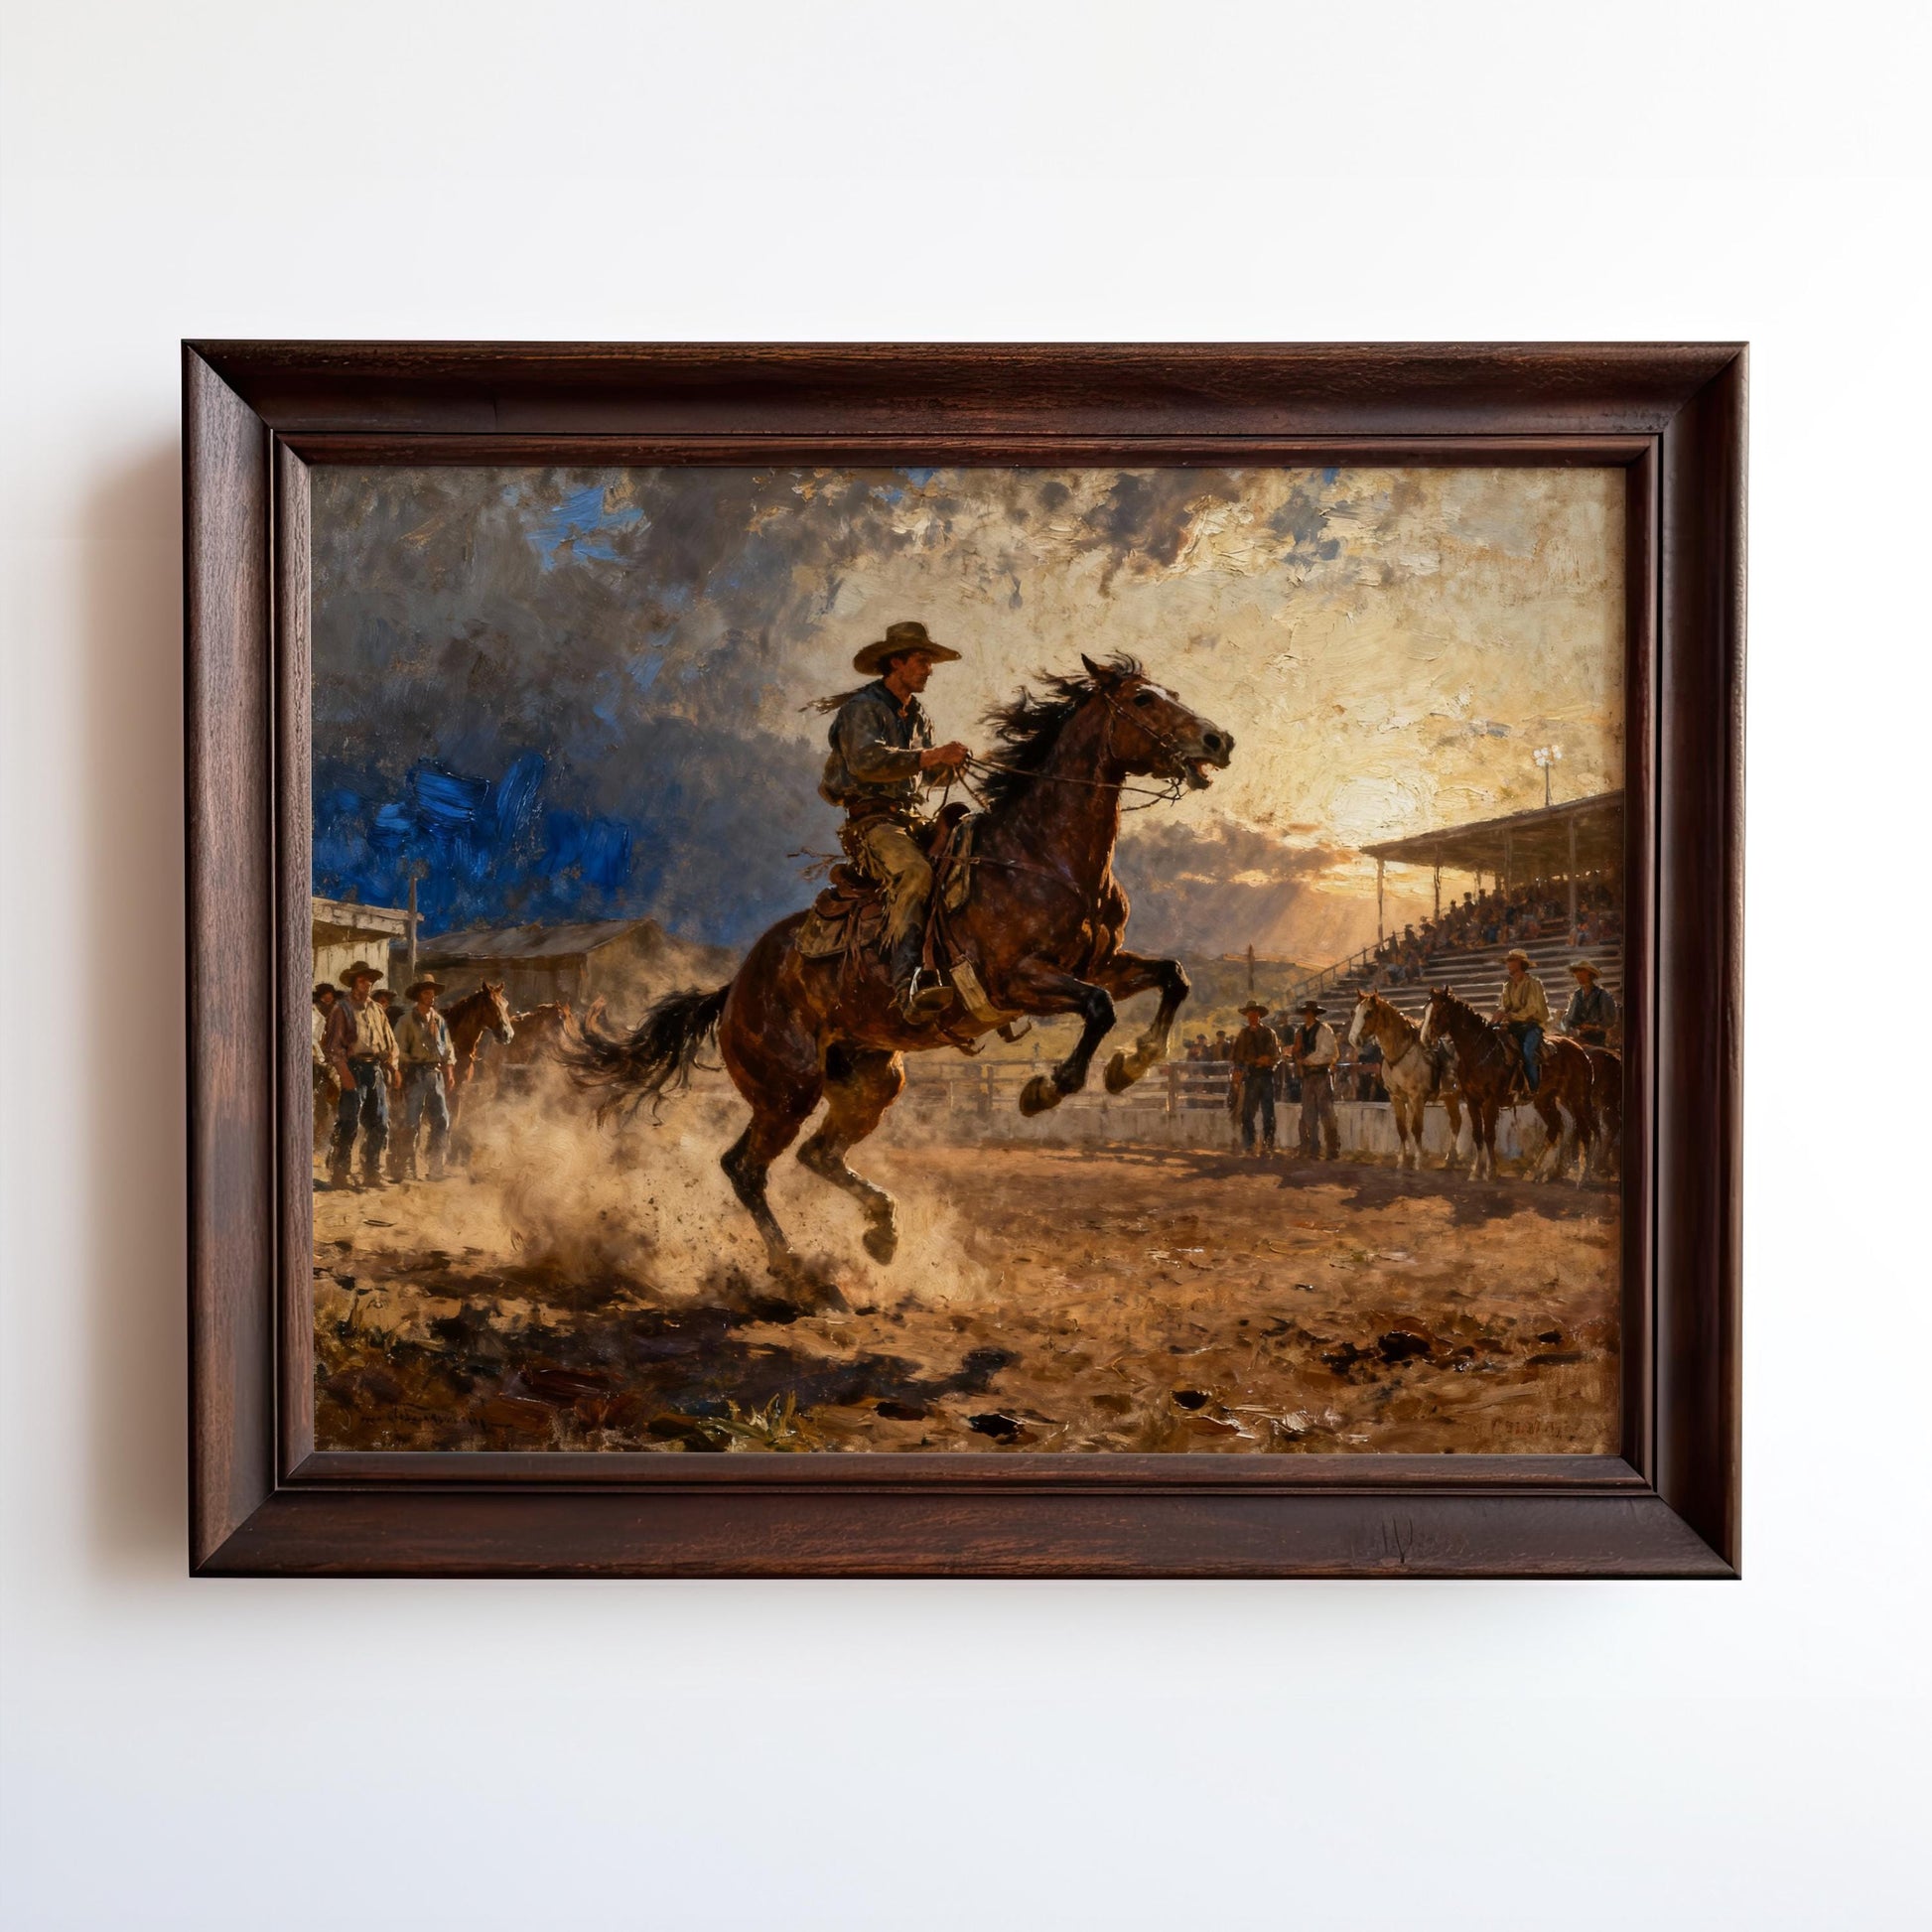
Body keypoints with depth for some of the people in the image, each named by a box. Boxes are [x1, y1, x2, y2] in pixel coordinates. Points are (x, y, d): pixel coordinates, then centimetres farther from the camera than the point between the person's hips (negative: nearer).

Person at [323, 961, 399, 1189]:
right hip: (354, 1069, -6)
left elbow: (389, 1041, 18)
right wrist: (343, 1071, -18)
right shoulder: (342, 1009, -2)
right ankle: (338, 1174, -2)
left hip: (377, 1069, 6)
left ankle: (373, 1173, 14)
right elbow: (334, 1043, -9)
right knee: (348, 1124, -8)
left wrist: (393, 1068, 8)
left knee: (379, 1124, 6)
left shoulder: (376, 1009, 16)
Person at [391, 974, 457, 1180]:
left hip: (436, 1073, 5)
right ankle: (404, 1166, 0)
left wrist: (450, 1072, 7)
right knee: (412, 1122, -5)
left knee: (442, 1120, 2)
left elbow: (448, 1049, 15)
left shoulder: (440, 1021, 14)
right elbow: (399, 1049, -5)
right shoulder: (407, 1020, -1)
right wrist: (410, 1063, -17)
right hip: (416, 1073, -5)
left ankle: (436, 1166, 9)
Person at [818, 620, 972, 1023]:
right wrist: (929, 757, -31)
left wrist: (948, 765, 3)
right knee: (914, 871, -36)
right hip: (871, 819, -9)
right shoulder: (862, 708, -5)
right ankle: (907, 989, -49)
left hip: (912, 819, 9)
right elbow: (866, 760, -24)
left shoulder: (917, 715, 23)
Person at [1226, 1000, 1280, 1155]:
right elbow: (1234, 1056, 8)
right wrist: (1235, 1072, -6)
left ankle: (1268, 1145, 4)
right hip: (1249, 1076, 0)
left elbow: (1277, 1053, 6)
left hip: (1266, 1074, 0)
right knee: (1247, 1113, -4)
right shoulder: (1242, 1034, 13)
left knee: (1268, 1113, -1)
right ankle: (1248, 1145, 0)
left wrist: (1268, 1059, -14)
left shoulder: (1268, 1033, 12)